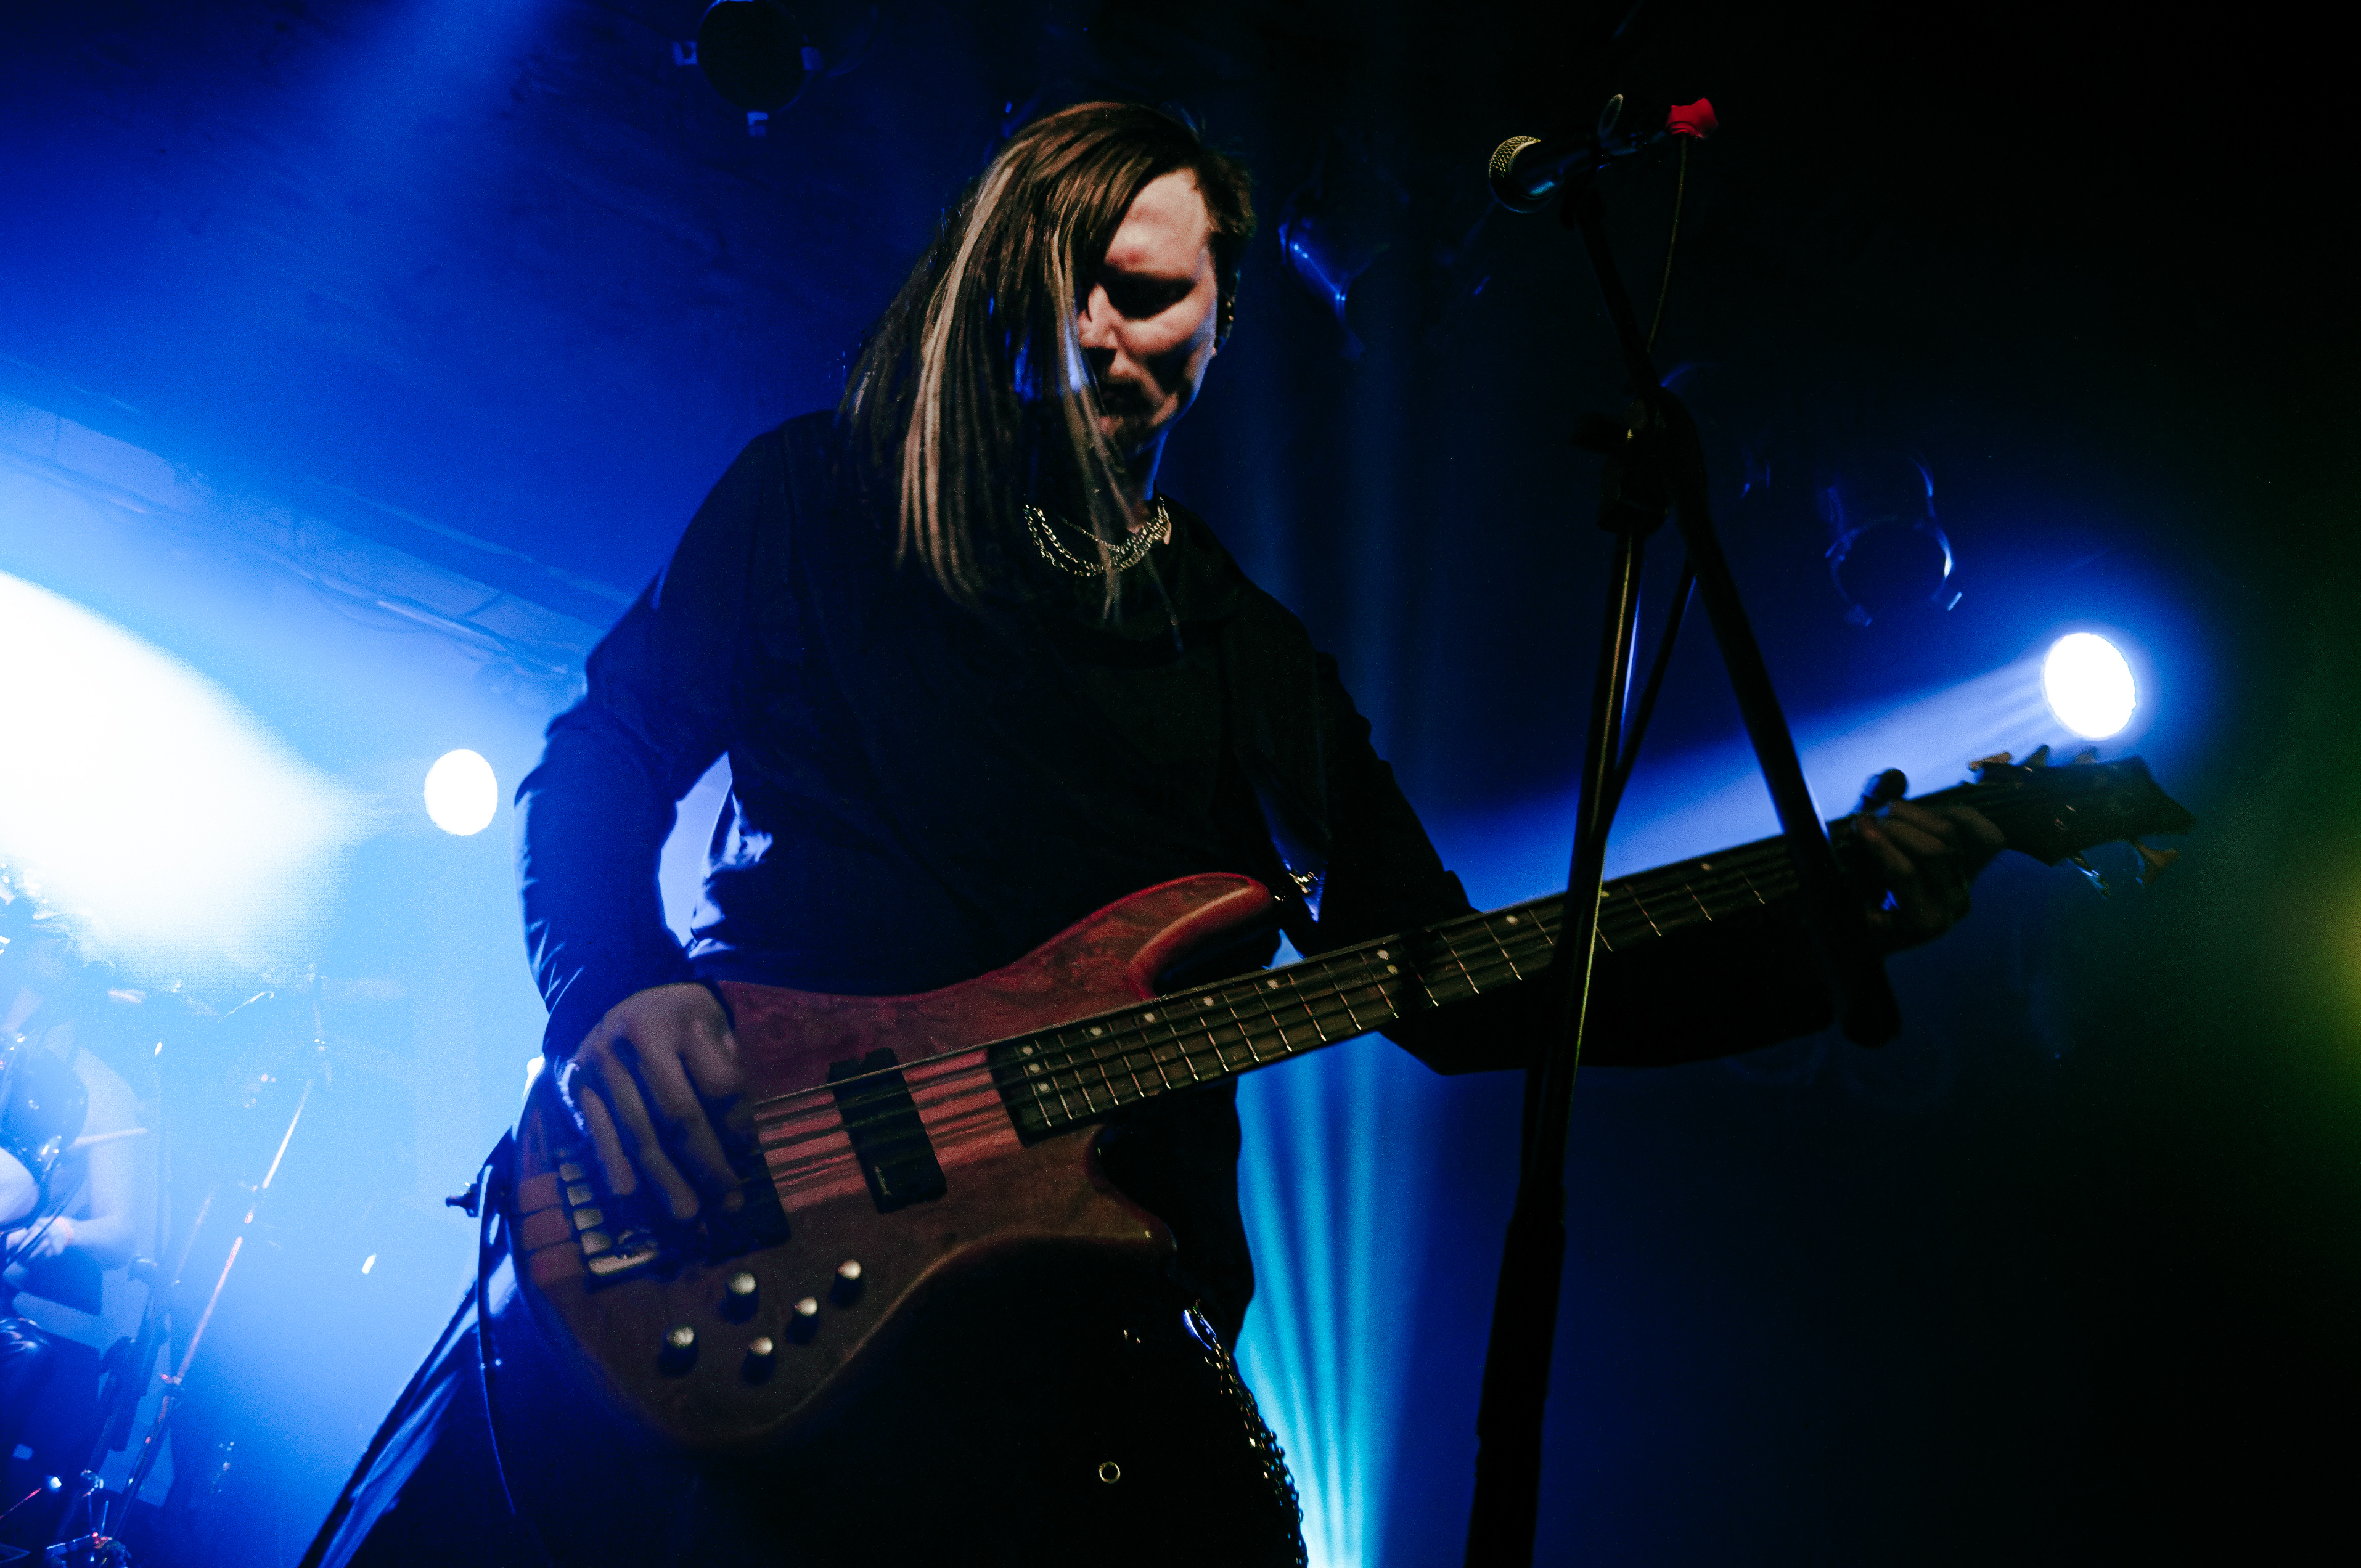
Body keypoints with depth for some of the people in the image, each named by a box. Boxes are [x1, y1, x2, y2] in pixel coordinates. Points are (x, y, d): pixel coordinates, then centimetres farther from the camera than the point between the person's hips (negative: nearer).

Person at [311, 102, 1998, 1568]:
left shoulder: (1260, 661, 21)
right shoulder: (818, 495, 14)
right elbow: (602, 757, 9)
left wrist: (1820, 938, 8)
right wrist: (614, 992, -14)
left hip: (1102, 1333, 3)